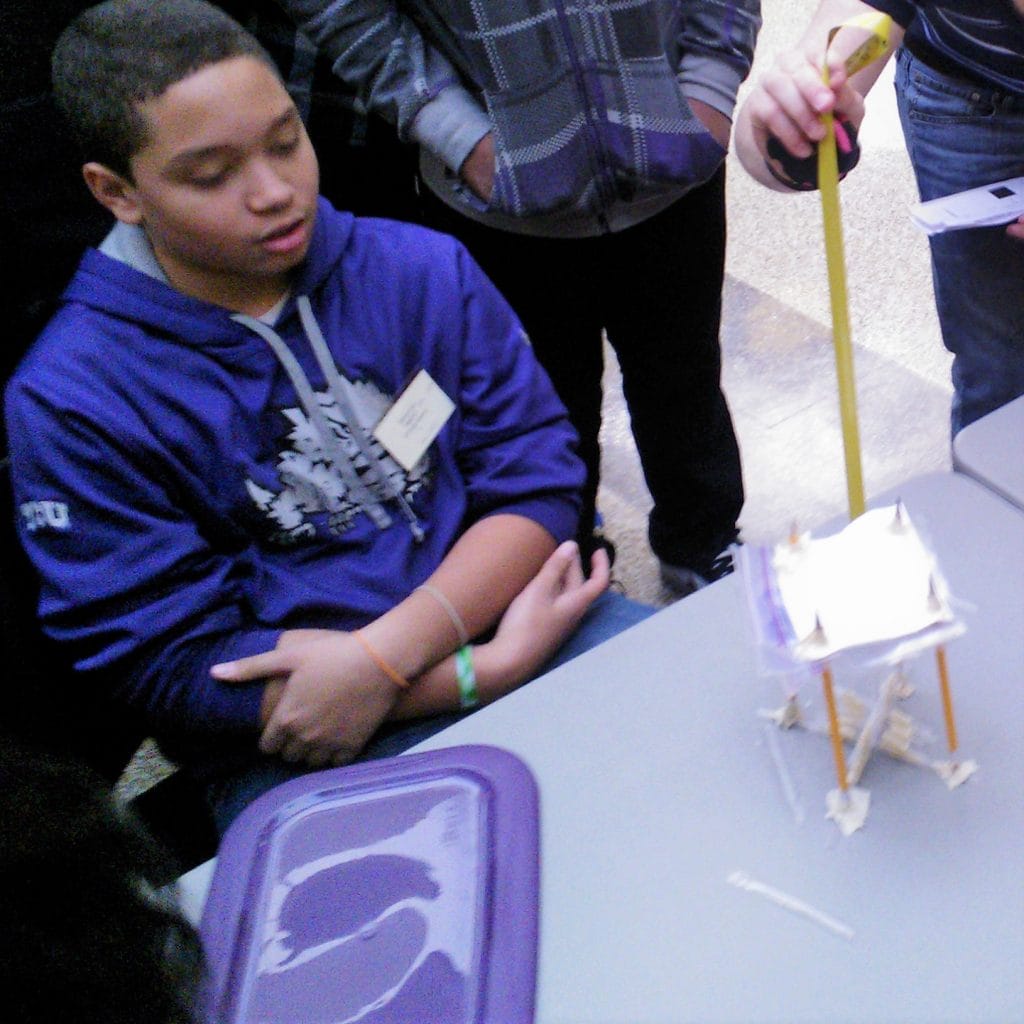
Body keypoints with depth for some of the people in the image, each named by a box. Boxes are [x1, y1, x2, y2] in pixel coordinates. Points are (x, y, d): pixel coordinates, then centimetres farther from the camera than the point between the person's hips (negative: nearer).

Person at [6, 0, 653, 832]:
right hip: (294, 754, -4)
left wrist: (383, 655, -18)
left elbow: (537, 479, 0)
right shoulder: (70, 403, -7)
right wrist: (485, 672, -16)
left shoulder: (422, 268, 5)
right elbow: (171, 667, -10)